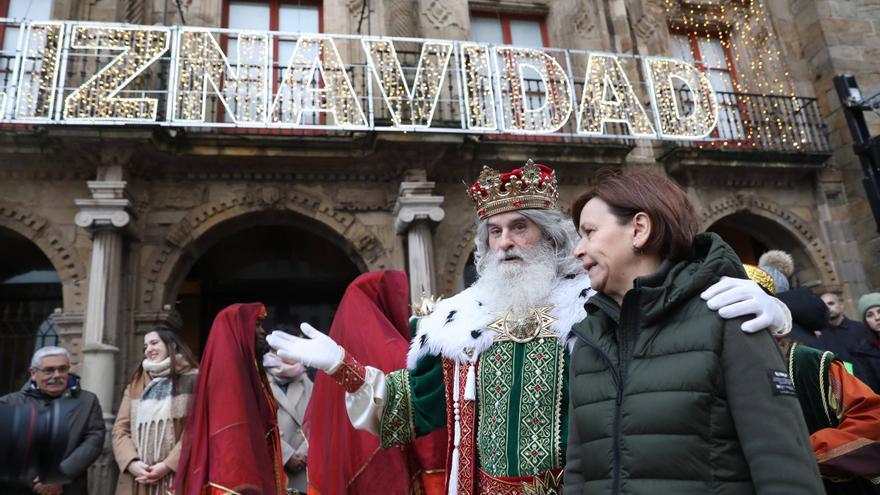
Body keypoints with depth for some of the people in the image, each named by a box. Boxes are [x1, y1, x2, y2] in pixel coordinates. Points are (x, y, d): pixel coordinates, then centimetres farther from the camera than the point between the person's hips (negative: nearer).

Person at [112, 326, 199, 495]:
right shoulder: (135, 384, 18)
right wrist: (132, 462, -7)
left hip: (176, 477, -4)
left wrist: (168, 465, -14)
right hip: (136, 481, 4)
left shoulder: (191, 379, 2)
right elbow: (120, 429, 10)